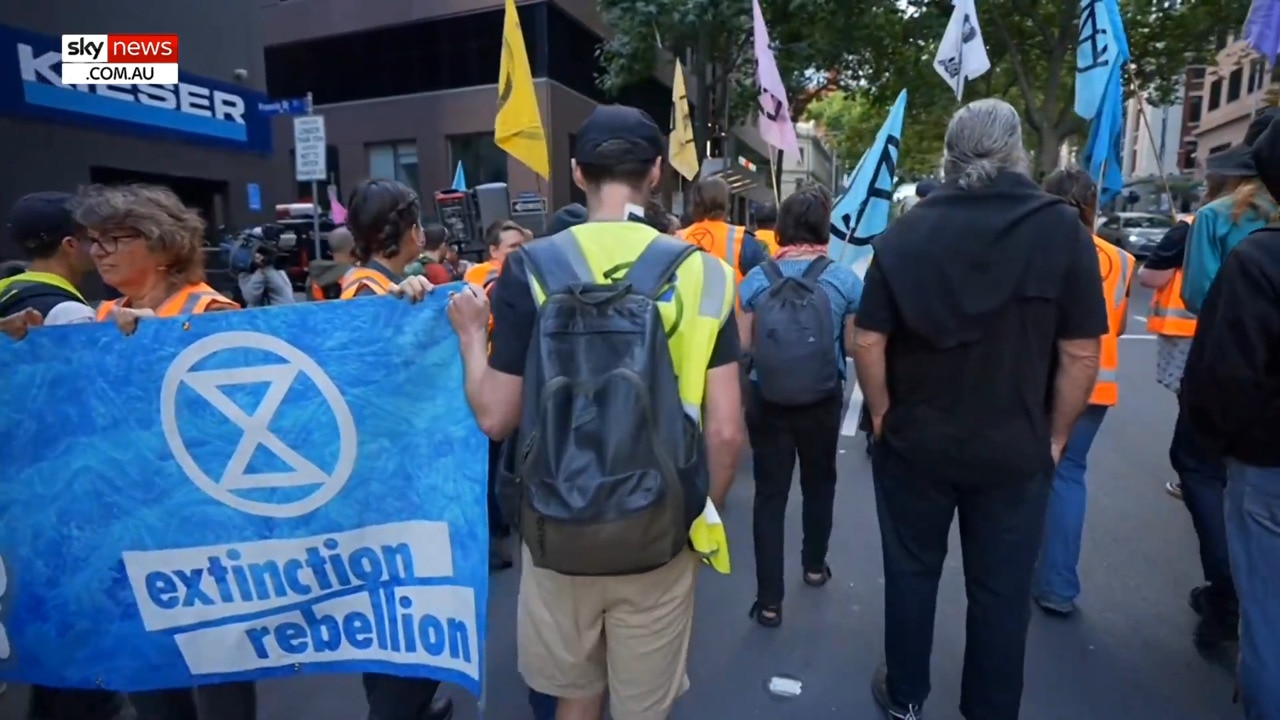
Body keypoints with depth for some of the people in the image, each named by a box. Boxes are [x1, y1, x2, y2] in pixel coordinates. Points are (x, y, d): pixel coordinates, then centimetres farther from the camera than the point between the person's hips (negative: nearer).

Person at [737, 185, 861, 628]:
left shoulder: (756, 279, -5)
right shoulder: (845, 280, -7)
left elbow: (743, 344, -4)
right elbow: (854, 345, -3)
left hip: (766, 399, 0)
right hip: (824, 400, 1)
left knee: (770, 493, 6)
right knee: (819, 483, 22)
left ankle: (769, 600, 10)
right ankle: (814, 565, 42)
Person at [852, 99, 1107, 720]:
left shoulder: (907, 231, -6)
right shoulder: (1062, 229, -7)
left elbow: (868, 343, -8)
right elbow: (1080, 354, -7)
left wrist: (884, 419, 4)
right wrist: (1054, 437, 5)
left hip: (914, 442, 1)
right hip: (1015, 449, 0)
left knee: (911, 573, 17)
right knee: (1002, 589, 15)